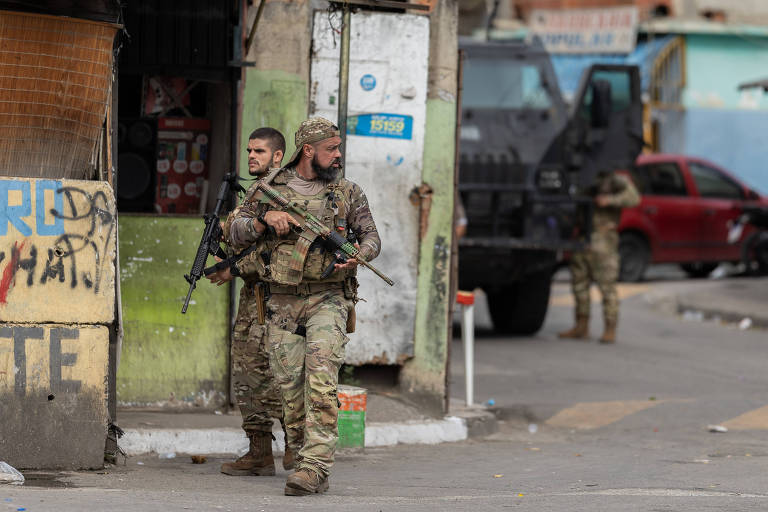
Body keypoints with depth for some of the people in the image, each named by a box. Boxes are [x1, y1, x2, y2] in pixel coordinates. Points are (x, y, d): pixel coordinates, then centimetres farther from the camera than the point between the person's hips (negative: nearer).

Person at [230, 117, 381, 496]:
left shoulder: (348, 193, 9)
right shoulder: (272, 189, 9)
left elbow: (371, 237, 13)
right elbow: (238, 229, 9)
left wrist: (357, 254, -9)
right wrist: (266, 218, -10)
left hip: (328, 298, -2)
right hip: (283, 303, 2)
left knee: (321, 381, -17)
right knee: (290, 387, 2)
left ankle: (315, 468, -22)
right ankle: (303, 457, 16)